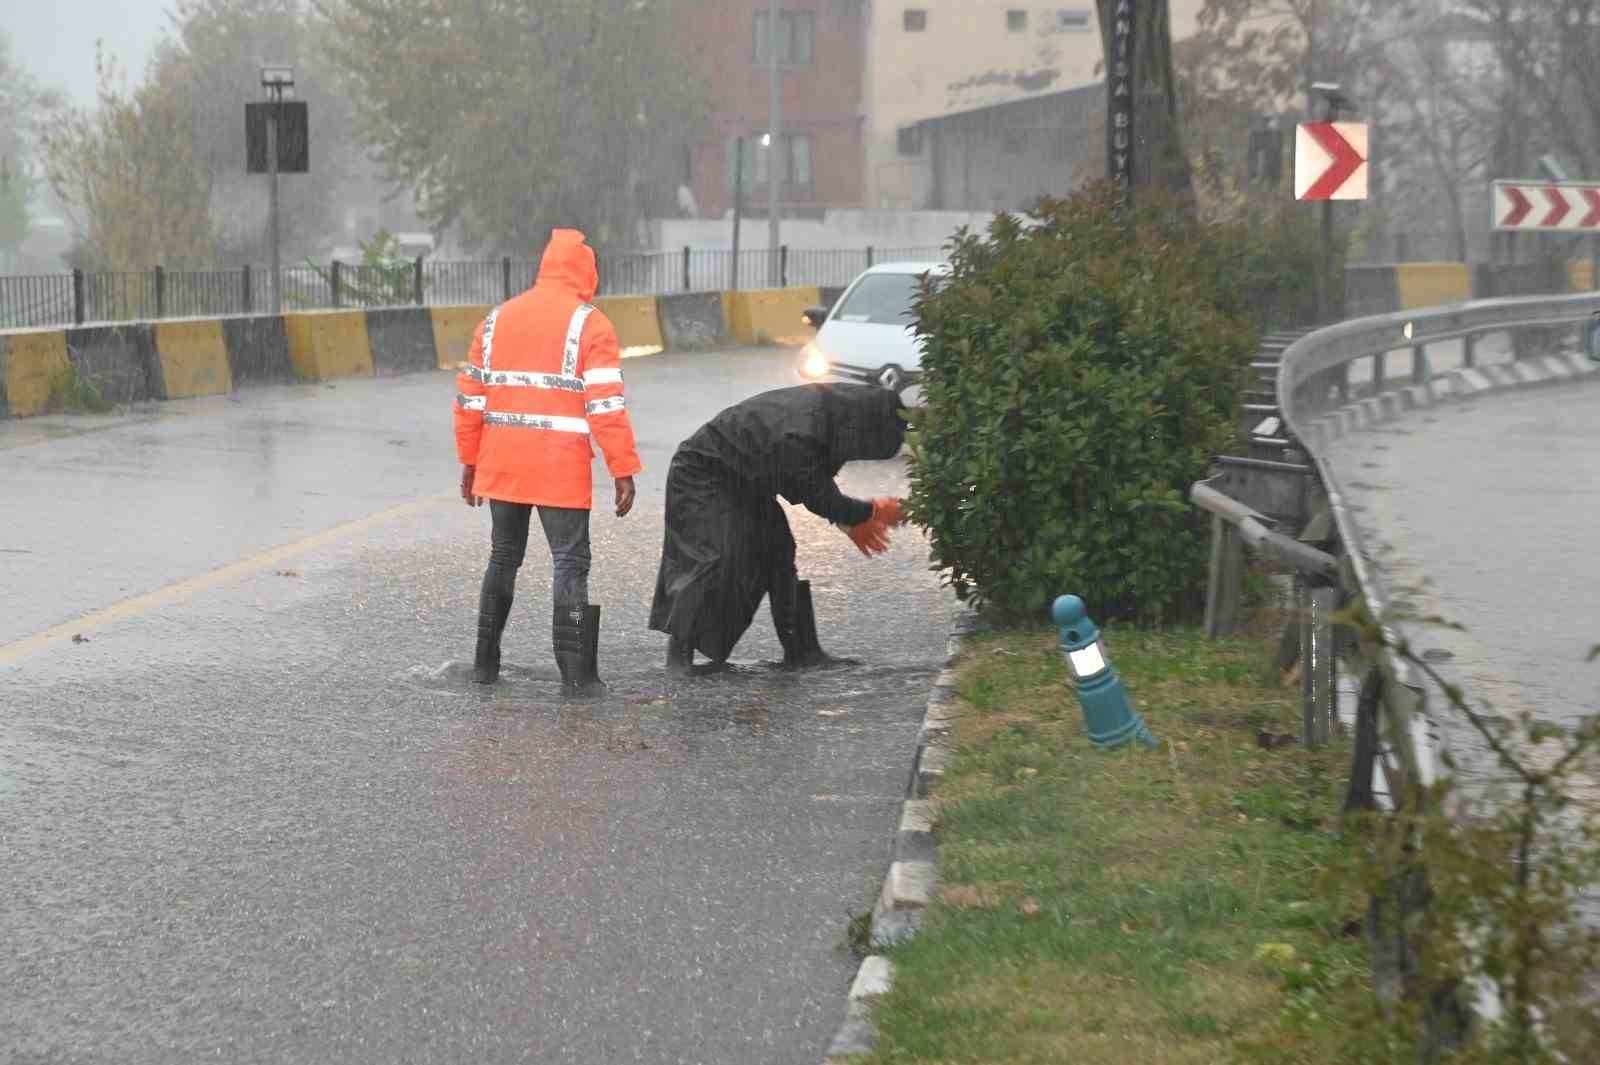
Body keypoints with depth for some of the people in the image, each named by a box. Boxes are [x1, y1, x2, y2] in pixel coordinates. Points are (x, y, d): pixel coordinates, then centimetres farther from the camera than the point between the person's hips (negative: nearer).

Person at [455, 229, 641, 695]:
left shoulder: (497, 318, 11)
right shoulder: (590, 324, -6)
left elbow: (470, 395, 12)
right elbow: (607, 406, -12)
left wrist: (469, 461, 18)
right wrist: (624, 471, -10)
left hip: (501, 466, 5)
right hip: (561, 470, -5)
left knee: (503, 557, 18)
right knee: (571, 563, 0)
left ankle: (485, 663, 22)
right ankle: (576, 675, -4)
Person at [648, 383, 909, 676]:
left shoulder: (826, 406, -12)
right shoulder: (795, 439, -39)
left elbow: (818, 481, 5)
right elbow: (818, 498, -24)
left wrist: (849, 521, 3)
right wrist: (874, 511, -13)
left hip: (744, 481, 9)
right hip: (701, 476, -9)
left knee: (778, 552, 3)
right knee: (717, 558, -17)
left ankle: (800, 650, 7)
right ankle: (679, 650, -6)